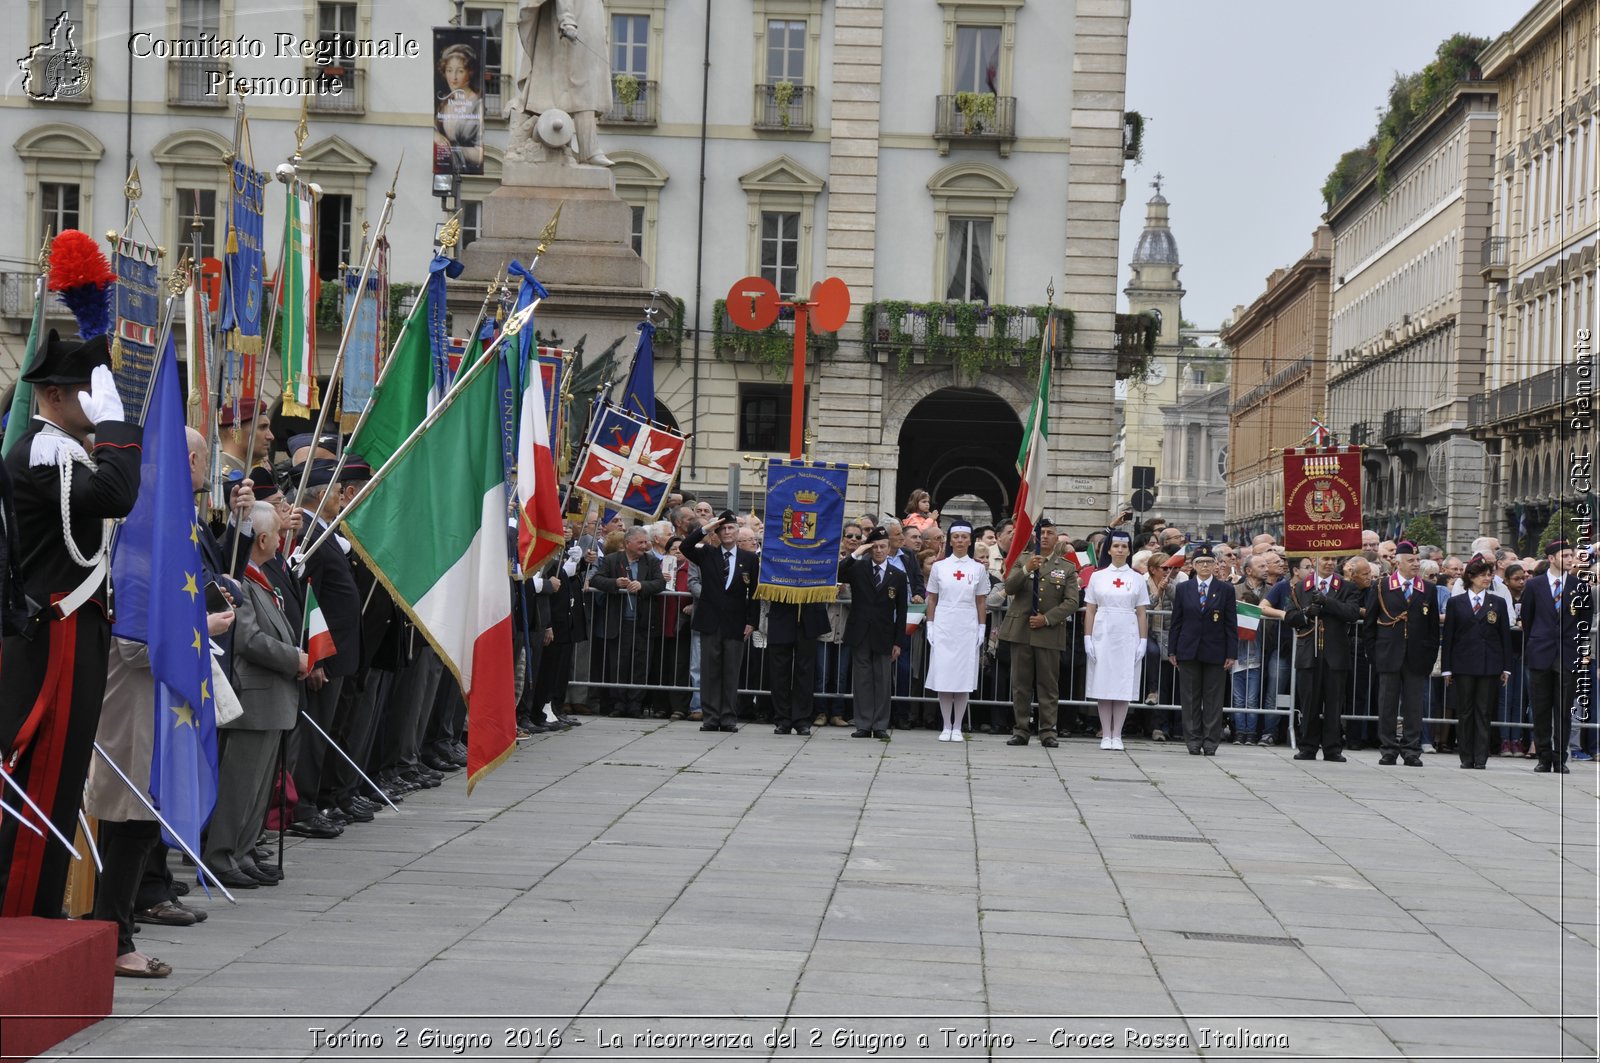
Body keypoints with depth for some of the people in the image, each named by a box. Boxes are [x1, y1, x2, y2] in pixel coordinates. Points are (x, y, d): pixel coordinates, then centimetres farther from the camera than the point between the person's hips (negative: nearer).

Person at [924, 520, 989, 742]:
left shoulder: (978, 569, 5)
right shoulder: (939, 567, 4)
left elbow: (981, 602, 7)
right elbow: (932, 600, 7)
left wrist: (981, 629, 2)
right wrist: (930, 626, 1)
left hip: (967, 628, 0)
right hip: (943, 626, 0)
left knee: (964, 676, 0)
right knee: (943, 676, -1)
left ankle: (958, 727, 7)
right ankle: (946, 727, 6)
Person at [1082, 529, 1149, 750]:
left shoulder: (1137, 579, 6)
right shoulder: (1097, 577, 6)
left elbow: (1142, 614, 5)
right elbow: (1090, 611, 5)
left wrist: (1143, 641, -2)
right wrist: (1088, 639, -3)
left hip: (1127, 636, 0)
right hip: (1103, 634, 0)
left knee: (1124, 686, -1)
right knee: (1103, 685, 0)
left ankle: (1117, 735, 5)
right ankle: (1106, 735, 5)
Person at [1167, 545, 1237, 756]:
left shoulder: (1225, 589, 3)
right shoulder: (1183, 589, 7)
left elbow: (1231, 624, 2)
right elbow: (1175, 622, 8)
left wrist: (1232, 653, -3)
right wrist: (1172, 651, 3)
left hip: (1215, 651, -1)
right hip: (1188, 651, 1)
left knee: (1213, 698, 1)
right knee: (1190, 698, 4)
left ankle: (1211, 742, 6)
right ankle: (1193, 740, 10)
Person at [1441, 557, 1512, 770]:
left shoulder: (1498, 603, 9)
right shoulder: (1455, 603, 5)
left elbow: (1505, 636, 8)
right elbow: (1448, 637, 4)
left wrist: (1506, 668, 2)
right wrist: (1447, 668, 0)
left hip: (1489, 665, 0)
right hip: (1463, 664, 0)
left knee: (1483, 712, 0)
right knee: (1465, 712, 3)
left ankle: (1481, 758, 2)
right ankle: (1467, 758, 9)